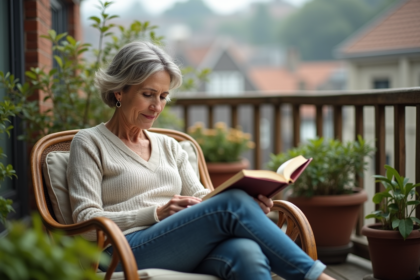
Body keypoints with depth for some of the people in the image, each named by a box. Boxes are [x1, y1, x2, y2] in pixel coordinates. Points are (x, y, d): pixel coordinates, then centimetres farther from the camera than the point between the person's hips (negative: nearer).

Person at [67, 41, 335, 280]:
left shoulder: (169, 146, 26)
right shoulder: (90, 143, 9)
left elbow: (200, 198, 16)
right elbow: (87, 221, -2)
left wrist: (251, 205, -6)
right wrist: (157, 213, -13)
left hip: (186, 257, 5)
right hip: (128, 255, -5)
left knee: (246, 251, -33)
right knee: (233, 203, -28)